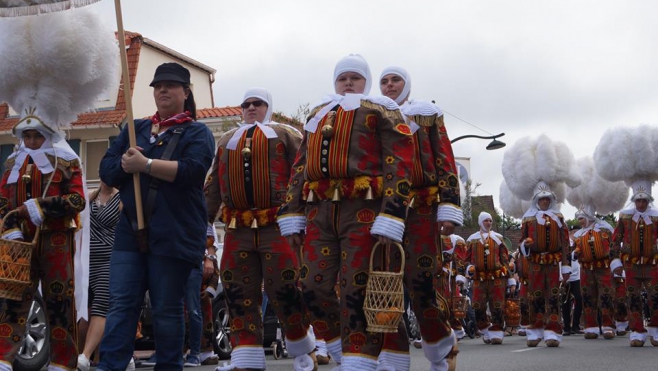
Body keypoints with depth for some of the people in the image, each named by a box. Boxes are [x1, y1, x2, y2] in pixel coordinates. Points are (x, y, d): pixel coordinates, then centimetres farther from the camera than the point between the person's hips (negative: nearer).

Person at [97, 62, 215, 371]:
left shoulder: (197, 133, 3)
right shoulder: (135, 129, 19)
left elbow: (191, 170, -15)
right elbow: (107, 169, 10)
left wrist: (146, 164, -18)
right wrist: (126, 164, -12)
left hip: (173, 235, -4)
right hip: (131, 230, 4)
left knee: (167, 309, 2)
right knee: (121, 304, -2)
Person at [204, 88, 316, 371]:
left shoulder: (285, 135, 8)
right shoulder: (226, 141, 21)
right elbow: (213, 188, 21)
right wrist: (204, 224, 16)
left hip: (277, 227, -4)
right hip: (237, 232, 4)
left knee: (285, 291, -3)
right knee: (239, 296, -1)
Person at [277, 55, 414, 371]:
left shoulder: (381, 110, 7)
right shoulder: (317, 115, 25)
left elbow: (400, 162, -5)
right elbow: (299, 169, 22)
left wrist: (390, 220, -16)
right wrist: (292, 217, 11)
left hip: (364, 209, -5)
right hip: (318, 211, 6)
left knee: (358, 292, -8)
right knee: (315, 289, 0)